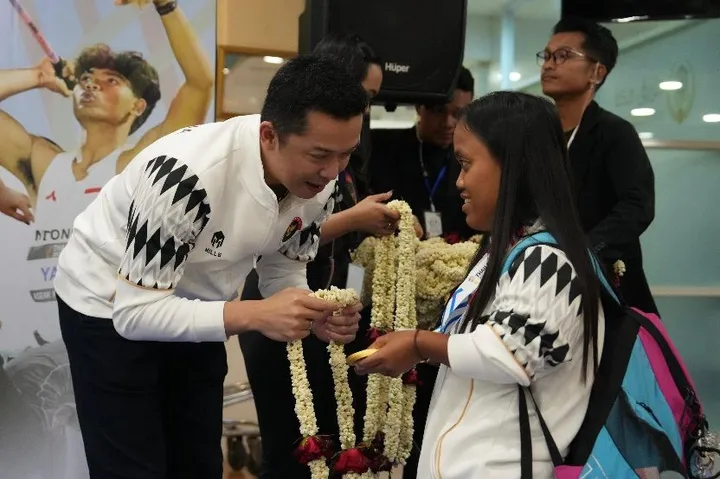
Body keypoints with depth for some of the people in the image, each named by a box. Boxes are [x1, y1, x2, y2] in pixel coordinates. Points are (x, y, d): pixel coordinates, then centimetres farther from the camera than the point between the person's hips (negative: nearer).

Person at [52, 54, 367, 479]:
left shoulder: (319, 181, -17)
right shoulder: (187, 175, -38)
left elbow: (283, 271, -4)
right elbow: (137, 312, -33)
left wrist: (315, 315, -25)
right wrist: (254, 315, -42)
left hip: (192, 308, 6)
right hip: (110, 308, -6)